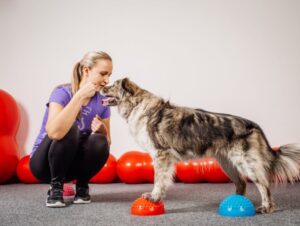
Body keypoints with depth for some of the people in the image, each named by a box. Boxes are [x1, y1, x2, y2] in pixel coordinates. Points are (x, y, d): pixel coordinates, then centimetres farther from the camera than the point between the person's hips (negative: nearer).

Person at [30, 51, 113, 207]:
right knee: (69, 128, -32)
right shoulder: (62, 93, -22)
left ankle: (82, 186, 0)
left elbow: (107, 142, -1)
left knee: (100, 142, -26)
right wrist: (80, 96, -39)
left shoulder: (102, 101, -7)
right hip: (44, 162, -4)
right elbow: (54, 132, -42)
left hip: (72, 163, 4)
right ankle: (55, 187, -14)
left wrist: (101, 129, -24)